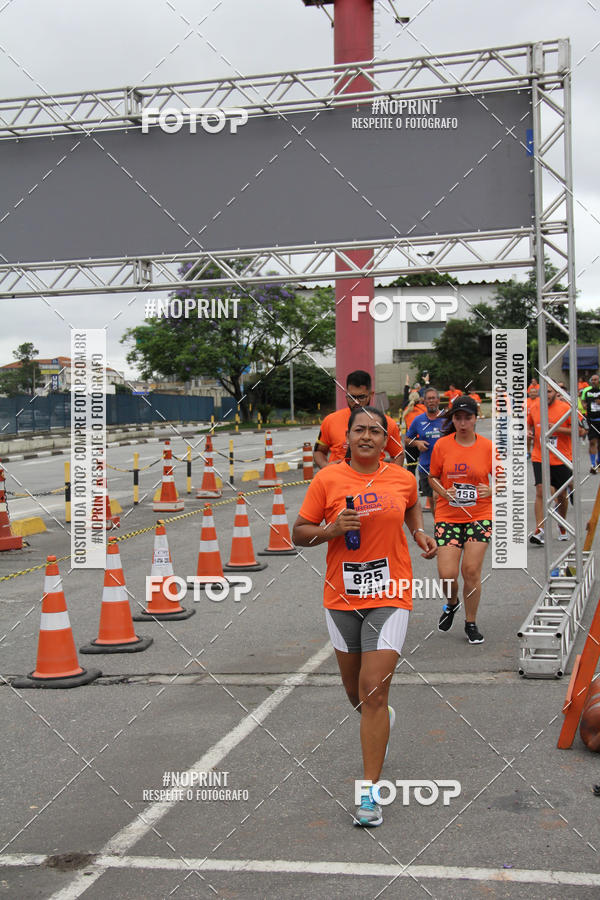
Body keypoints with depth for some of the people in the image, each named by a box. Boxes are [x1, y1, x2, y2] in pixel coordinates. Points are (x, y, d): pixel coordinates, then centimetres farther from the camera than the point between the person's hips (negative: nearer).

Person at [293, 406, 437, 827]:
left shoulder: (403, 479, 2)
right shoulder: (327, 480, -3)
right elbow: (299, 533, 0)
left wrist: (420, 532, 7)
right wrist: (332, 529, -17)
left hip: (389, 596, -1)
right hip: (342, 597, 2)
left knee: (374, 693, -10)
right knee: (355, 690, 17)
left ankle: (370, 792, -2)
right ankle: (381, 720, 53)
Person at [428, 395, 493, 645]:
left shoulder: (487, 446, -3)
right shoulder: (442, 445, -1)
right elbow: (433, 476, 10)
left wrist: (492, 489, -14)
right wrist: (443, 492, -10)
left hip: (480, 515, 0)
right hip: (447, 515, 1)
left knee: (471, 571, -6)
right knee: (447, 574, -7)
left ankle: (471, 624, 16)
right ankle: (452, 603, 30)